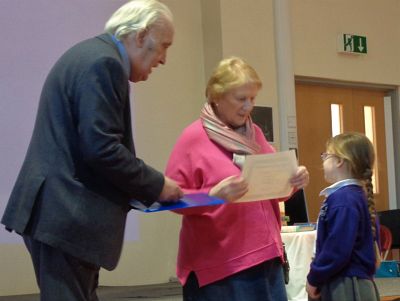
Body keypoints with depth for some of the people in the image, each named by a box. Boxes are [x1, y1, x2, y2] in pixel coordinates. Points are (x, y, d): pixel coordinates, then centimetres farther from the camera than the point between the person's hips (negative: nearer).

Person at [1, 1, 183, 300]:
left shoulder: (92, 54, 18)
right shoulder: (104, 62, -14)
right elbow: (101, 148, -21)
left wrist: (144, 187, 14)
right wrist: (156, 186, -9)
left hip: (63, 210, 11)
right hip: (66, 215, -11)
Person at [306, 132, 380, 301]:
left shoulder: (343, 200, -19)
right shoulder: (356, 195, 12)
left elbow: (337, 250, -23)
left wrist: (314, 278, -9)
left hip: (346, 287, -10)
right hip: (351, 283, 10)